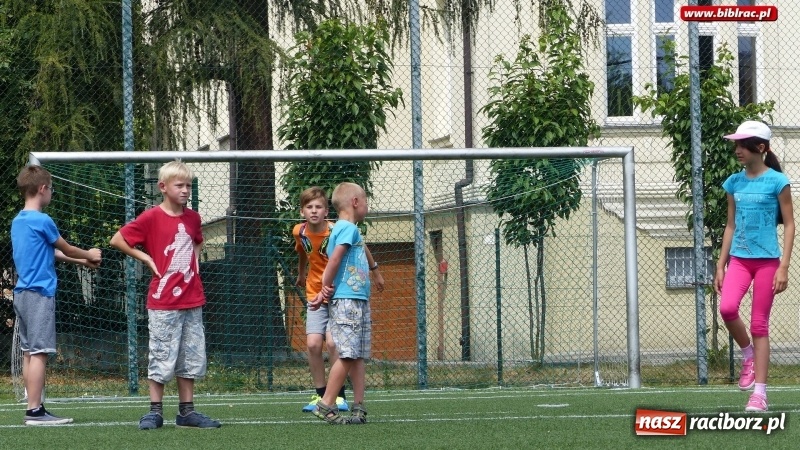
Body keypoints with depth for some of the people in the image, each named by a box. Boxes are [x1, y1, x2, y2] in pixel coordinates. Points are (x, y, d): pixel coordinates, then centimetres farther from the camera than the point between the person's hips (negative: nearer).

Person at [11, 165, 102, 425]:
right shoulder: (42, 221, -13)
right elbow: (66, 249, 0)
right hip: (39, 293, -9)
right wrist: (89, 256, 19)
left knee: (29, 352, 9)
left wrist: (82, 261, 24)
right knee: (39, 352, -9)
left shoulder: (18, 221, 14)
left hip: (22, 293, 9)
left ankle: (34, 408, 10)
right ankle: (35, 411, -12)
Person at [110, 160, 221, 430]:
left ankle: (187, 411, 15)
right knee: (161, 358, -2)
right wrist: (145, 259, -8)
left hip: (192, 300, 6)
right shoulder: (151, 218, -8)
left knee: (191, 358, 8)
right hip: (164, 301, -6)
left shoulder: (192, 218, 9)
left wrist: (194, 260, 13)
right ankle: (155, 411, 5)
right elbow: (117, 240, -8)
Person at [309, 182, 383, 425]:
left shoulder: (353, 231, 18)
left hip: (359, 300, 10)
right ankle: (326, 405, -10)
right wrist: (326, 289, -12)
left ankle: (359, 407, 5)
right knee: (347, 354, -12)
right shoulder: (348, 228, -11)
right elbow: (334, 259, -18)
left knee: (358, 356, 6)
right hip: (346, 301, -10)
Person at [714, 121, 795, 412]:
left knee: (760, 324, -3)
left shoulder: (777, 181, -5)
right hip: (739, 258, 4)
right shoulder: (734, 183, 8)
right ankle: (748, 355, 7)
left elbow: (789, 224, -4)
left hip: (767, 259, -4)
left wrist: (783, 267, -11)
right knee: (727, 308, -21)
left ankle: (759, 394, 1)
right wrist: (721, 265, 10)